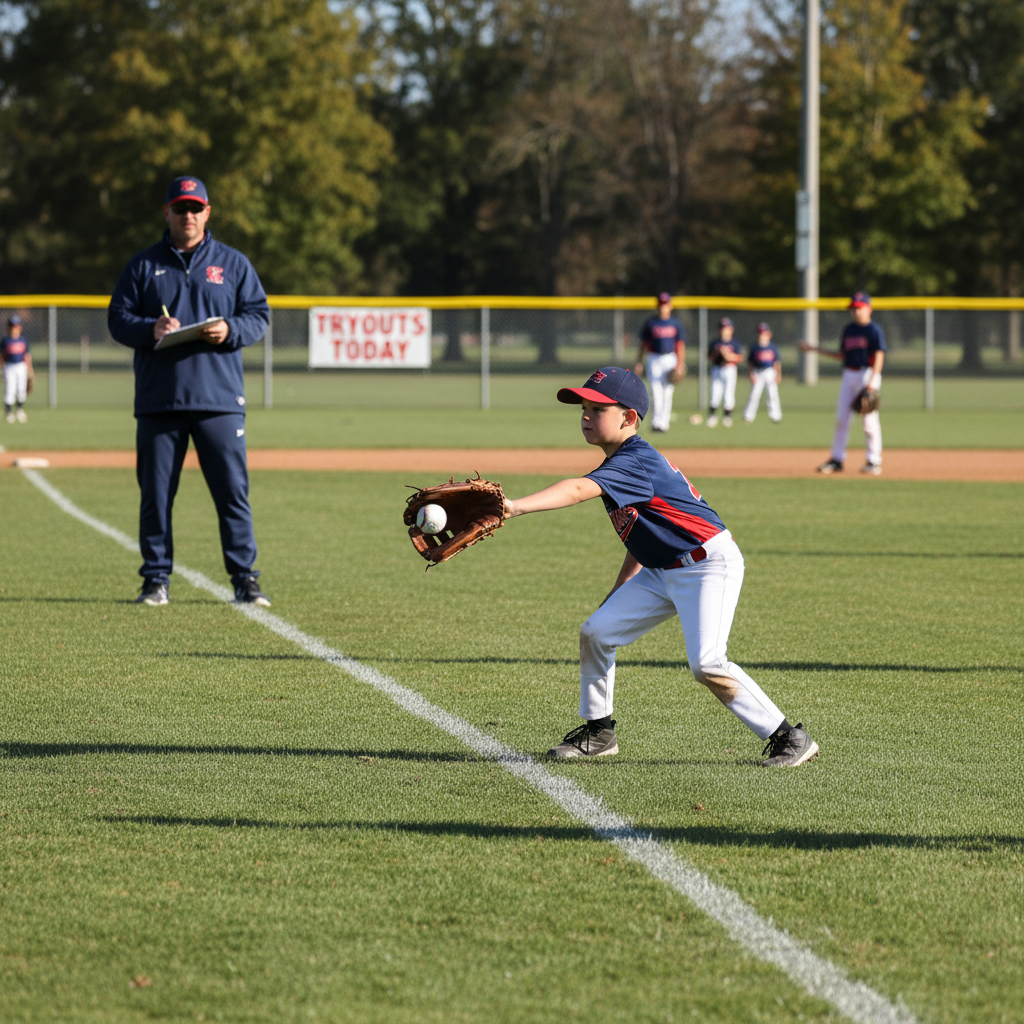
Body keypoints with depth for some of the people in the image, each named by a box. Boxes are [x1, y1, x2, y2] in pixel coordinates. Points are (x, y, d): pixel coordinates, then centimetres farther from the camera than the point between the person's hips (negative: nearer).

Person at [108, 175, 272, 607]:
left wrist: (229, 330, -11)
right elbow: (117, 319, 7)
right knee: (155, 493, 2)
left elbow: (259, 314, 9)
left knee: (233, 490, -4)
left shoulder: (233, 263, 11)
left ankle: (245, 579, 1)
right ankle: (156, 579, 10)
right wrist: (149, 329, -13)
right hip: (158, 400, 1)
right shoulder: (143, 265, 11)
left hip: (219, 398, -1)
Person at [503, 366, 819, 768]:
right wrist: (620, 589, 17)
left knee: (706, 663, -21)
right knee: (596, 632, 7)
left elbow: (578, 490, -39)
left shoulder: (636, 463, -23)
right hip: (662, 570, 10)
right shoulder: (627, 463, 8)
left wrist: (516, 506, -49)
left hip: (709, 565, -10)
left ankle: (789, 737, -10)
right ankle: (598, 731, 21)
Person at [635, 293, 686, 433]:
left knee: (667, 392, 0)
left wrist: (680, 365, -5)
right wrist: (639, 362, 6)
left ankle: (663, 422, 5)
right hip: (654, 359, 0)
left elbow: (681, 345, 3)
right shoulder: (650, 323, 5)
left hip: (670, 359, 0)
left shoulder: (676, 324, 4)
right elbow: (644, 343, 10)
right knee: (656, 391, -10)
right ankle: (657, 420, -10)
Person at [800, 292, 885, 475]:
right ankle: (837, 459, 9)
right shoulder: (848, 330, 16)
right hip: (848, 376, 7)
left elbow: (879, 356, -11)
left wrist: (872, 381, -21)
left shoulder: (874, 330, -4)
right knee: (841, 417, 4)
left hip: (867, 375, -7)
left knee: (869, 419, -7)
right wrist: (815, 350, 19)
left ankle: (874, 461, -1)